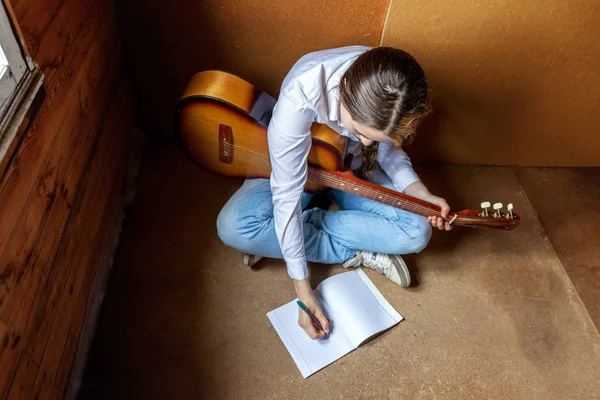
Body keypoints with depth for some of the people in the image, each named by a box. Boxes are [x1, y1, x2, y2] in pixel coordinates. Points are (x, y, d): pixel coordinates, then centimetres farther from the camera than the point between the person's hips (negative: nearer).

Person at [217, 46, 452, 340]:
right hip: (292, 169, -2)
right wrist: (303, 291, -31)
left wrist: (420, 194, -24)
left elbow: (388, 149, -5)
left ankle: (309, 222, -9)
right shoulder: (300, 97, -40)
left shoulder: (392, 92, -26)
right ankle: (353, 254, -14)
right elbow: (287, 195, -34)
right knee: (234, 226, -30)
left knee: (417, 233, -18)